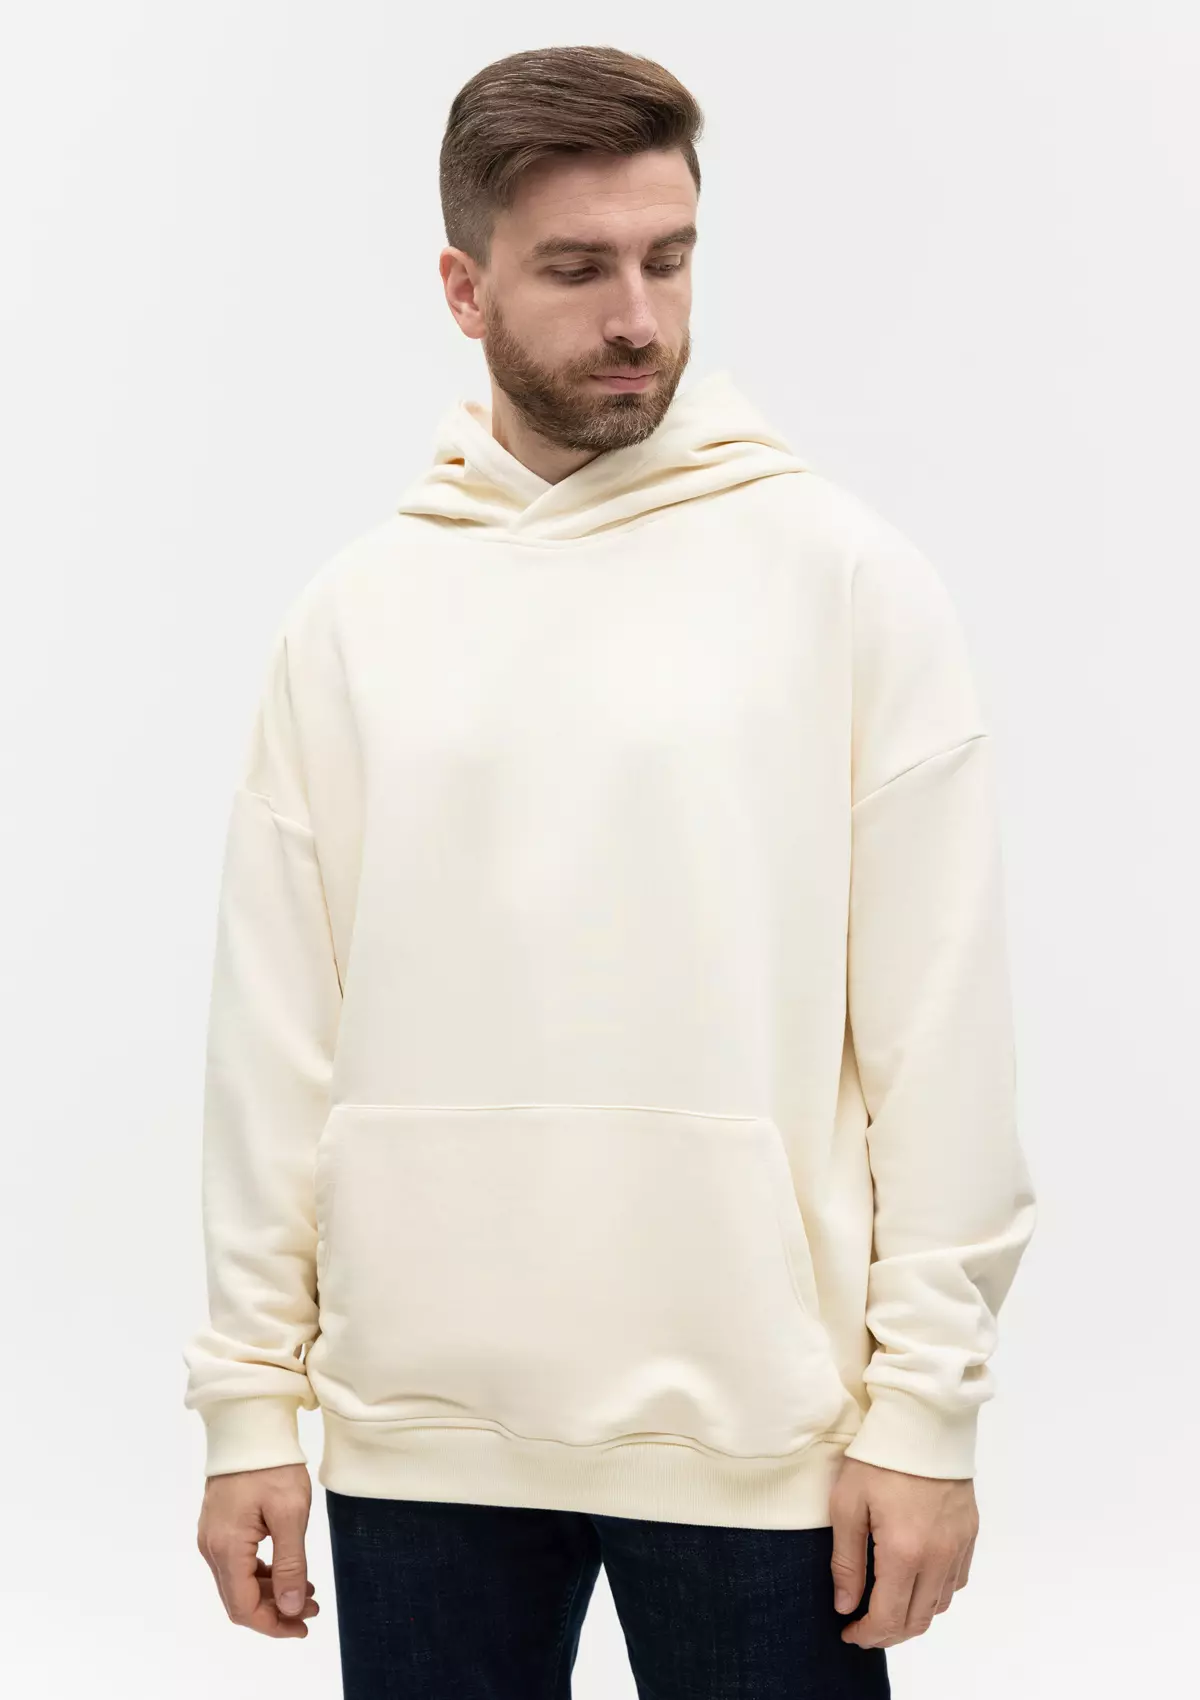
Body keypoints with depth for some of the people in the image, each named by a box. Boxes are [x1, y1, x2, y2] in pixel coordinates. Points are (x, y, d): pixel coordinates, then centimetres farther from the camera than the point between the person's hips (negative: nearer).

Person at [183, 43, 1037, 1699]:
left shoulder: (848, 575, -1)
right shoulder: (353, 613, 6)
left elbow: (940, 1027, -4)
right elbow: (278, 1038, 6)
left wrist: (925, 1404, -7)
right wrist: (249, 1397, 3)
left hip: (752, 1428, -2)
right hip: (418, 1433, 2)